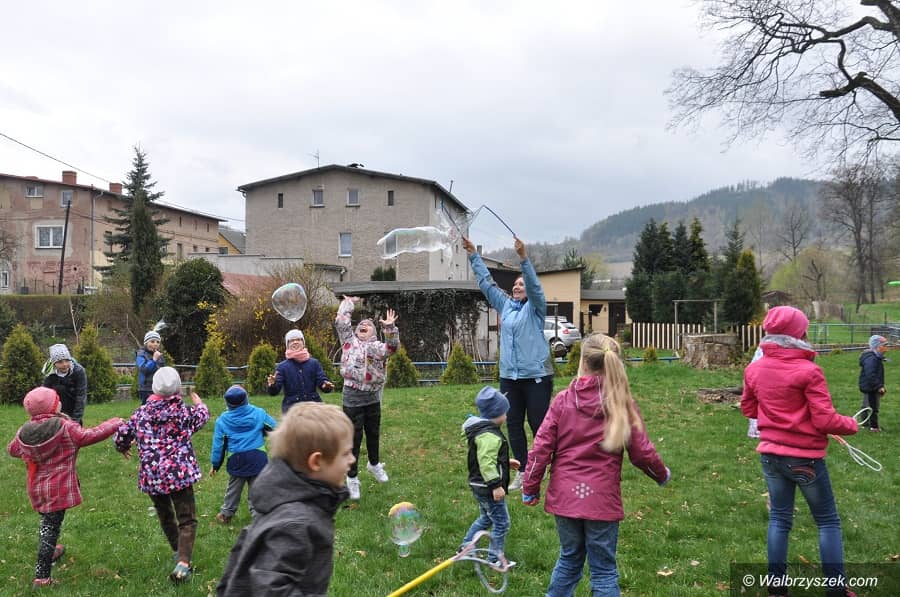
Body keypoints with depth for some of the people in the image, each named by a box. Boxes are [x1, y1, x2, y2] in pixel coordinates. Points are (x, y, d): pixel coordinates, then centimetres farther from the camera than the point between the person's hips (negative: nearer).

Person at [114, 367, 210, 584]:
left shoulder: (141, 413, 1)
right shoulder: (185, 411, -3)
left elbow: (121, 434, 8)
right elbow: (202, 417, 17)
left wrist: (123, 448, 32)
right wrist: (200, 404, 40)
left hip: (151, 476, 3)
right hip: (180, 473, -3)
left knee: (165, 515, 25)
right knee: (187, 519, 0)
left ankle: (177, 551, 42)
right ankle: (183, 562, -19)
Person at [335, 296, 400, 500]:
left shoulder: (377, 346, 5)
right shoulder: (349, 340, 7)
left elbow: (392, 347, -14)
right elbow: (340, 321, 3)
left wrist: (390, 328, -28)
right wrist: (349, 301, 12)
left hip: (373, 398, 2)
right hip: (352, 398, -2)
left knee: (373, 434, 19)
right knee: (353, 438, 3)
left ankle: (374, 464, 45)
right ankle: (352, 478, 14)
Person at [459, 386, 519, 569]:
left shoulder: (480, 429, 10)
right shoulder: (489, 435, -24)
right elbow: (487, 463, -29)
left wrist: (506, 461, 24)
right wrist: (496, 485, -27)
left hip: (479, 485, 11)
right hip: (488, 488, -11)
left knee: (486, 518, 27)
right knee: (501, 522, 2)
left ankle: (466, 546, 35)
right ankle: (495, 559, 11)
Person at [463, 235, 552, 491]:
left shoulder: (535, 307, -1)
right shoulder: (505, 304, 13)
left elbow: (534, 284, -18)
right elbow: (486, 282, 14)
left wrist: (523, 257, -31)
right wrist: (473, 255, 10)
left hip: (536, 376, -6)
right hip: (509, 377, 6)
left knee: (539, 425, -1)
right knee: (514, 425, 9)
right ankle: (523, 472, 19)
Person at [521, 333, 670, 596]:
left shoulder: (563, 400, -4)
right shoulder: (622, 404, -7)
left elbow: (541, 448, -5)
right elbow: (642, 452, -2)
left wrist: (530, 489, 6)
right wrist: (662, 475, 18)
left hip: (565, 497, 2)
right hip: (602, 499, -2)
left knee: (569, 559, 21)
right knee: (603, 568, 10)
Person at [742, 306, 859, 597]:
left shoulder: (754, 369, 0)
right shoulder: (808, 371, -18)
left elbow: (748, 408, 13)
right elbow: (825, 421, -17)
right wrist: (851, 424, 1)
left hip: (770, 454, 5)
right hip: (805, 457, -5)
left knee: (779, 518, 15)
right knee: (827, 521, 12)